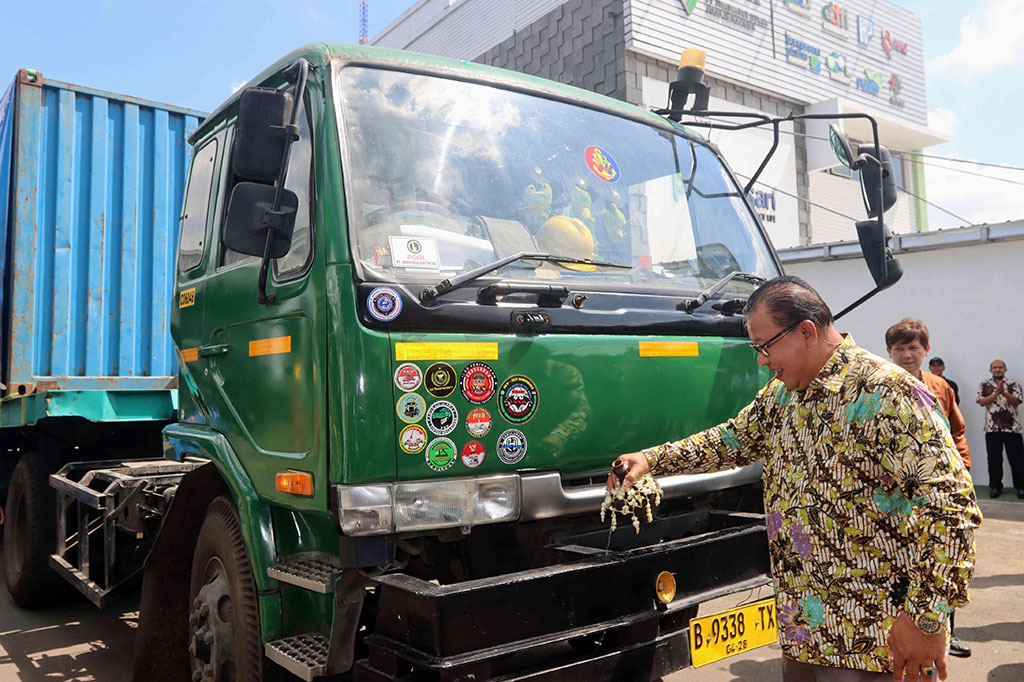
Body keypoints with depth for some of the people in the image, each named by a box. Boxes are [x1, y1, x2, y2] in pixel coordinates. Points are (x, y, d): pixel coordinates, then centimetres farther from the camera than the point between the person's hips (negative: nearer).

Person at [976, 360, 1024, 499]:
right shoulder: (984, 385, 8)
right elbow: (982, 402, -5)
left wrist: (1004, 392, -23)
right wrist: (996, 393, -16)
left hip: (1012, 427, -1)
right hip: (992, 428, 1)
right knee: (994, 459, 5)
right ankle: (995, 486, 15)